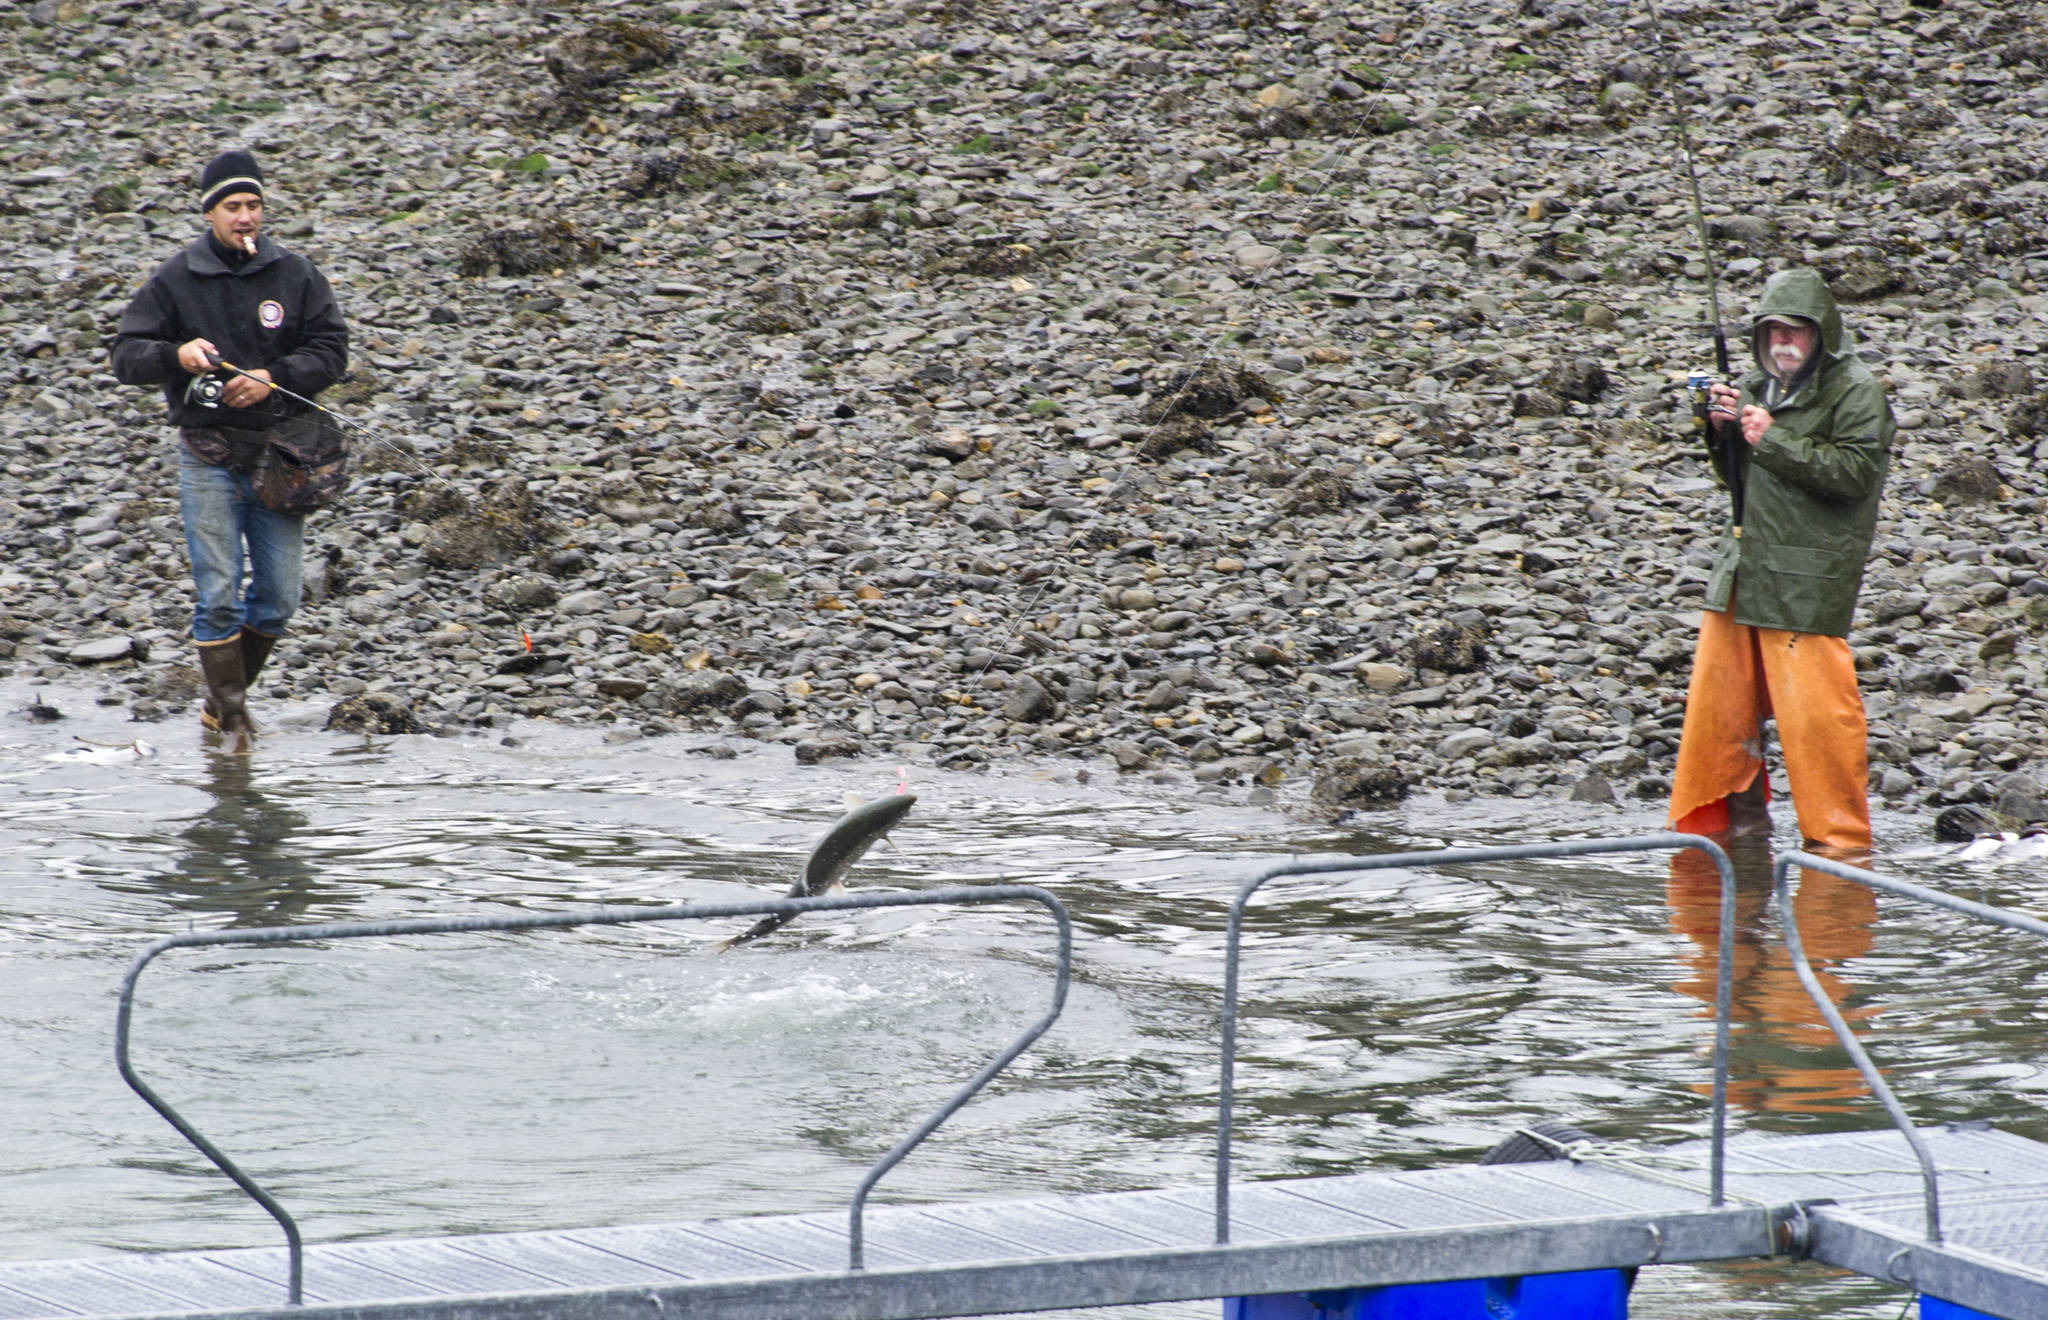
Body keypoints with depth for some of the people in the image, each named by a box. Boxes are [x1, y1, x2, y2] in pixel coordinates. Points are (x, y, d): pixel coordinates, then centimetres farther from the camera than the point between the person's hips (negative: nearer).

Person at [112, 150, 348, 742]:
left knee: (278, 600, 4)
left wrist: (273, 377, -14)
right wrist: (177, 355, -21)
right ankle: (231, 716, 0)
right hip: (209, 458, -2)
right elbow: (127, 355, 0)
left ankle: (224, 696, 22)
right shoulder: (174, 281, 0)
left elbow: (331, 349, 2)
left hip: (279, 451, 2)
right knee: (218, 597, -7)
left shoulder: (295, 275, 3)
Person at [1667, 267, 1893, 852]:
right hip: (1741, 566, 7)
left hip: (1807, 581, -7)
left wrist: (1774, 441, -17)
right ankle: (1736, 813, 25)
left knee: (1812, 706, -9)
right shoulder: (1756, 386, 17)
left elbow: (1856, 470, -16)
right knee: (1720, 694, 10)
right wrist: (1722, 430, 3)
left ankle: (1839, 834, 1)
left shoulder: (1854, 390, -5)